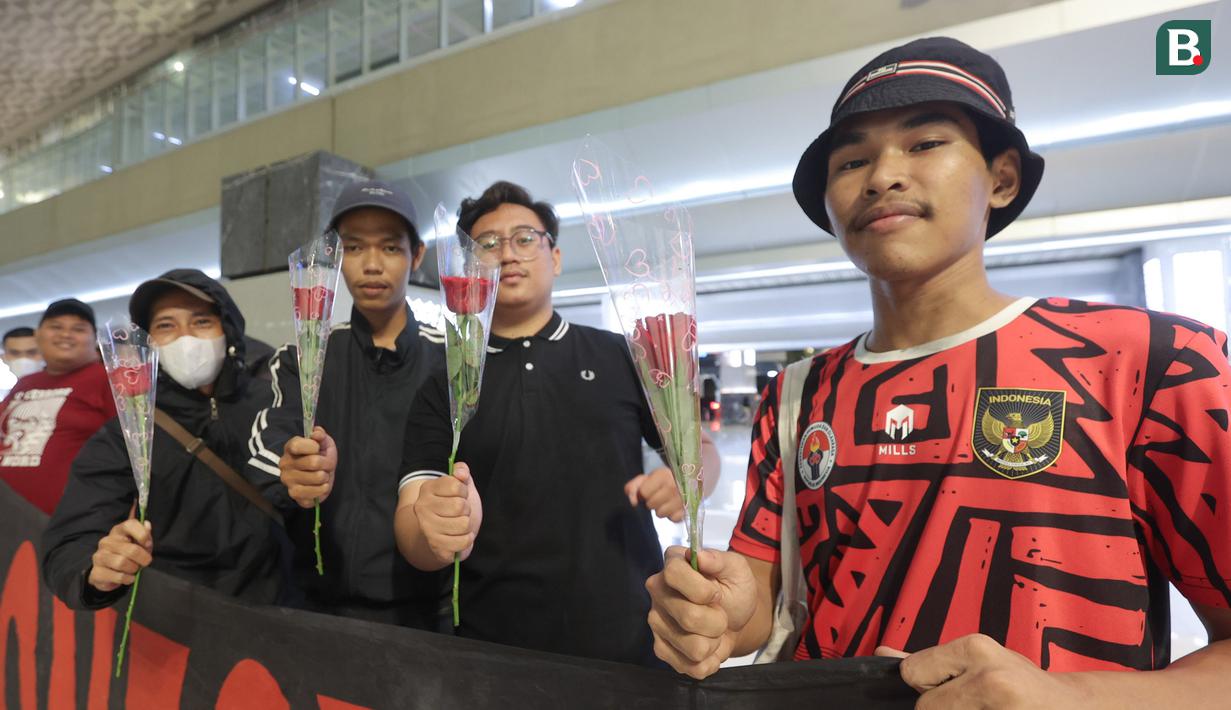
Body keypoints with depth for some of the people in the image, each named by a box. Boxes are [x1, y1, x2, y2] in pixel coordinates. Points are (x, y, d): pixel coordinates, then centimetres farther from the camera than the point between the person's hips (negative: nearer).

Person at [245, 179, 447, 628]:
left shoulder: (451, 360, -3)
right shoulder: (299, 359, 1)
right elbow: (262, 477, -8)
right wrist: (297, 483, -31)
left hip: (423, 611, -1)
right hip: (322, 607, 1)